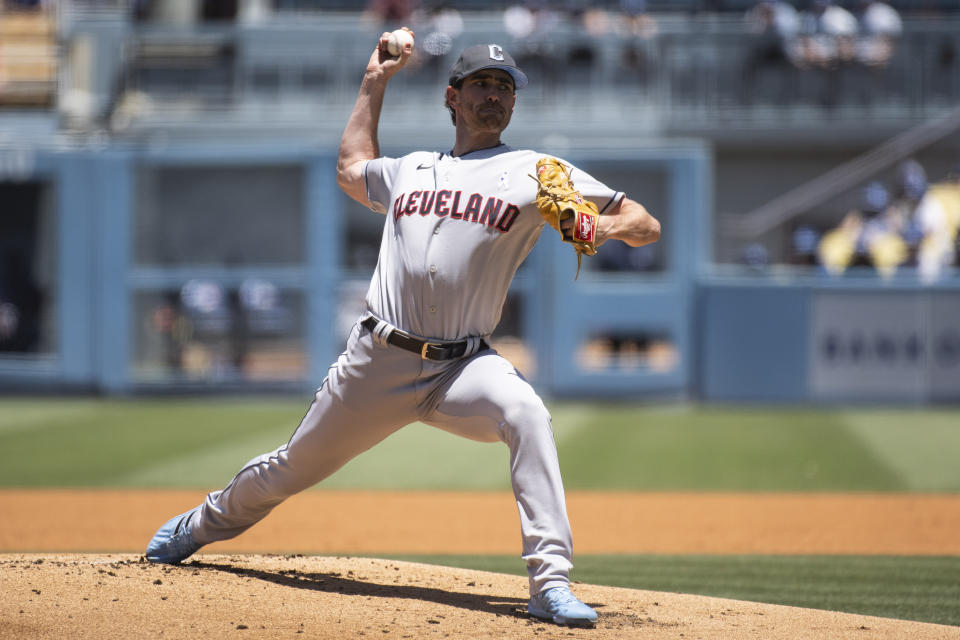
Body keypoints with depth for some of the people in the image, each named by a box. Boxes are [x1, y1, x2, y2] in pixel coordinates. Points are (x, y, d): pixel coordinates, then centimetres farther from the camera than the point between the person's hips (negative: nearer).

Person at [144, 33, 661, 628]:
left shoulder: (534, 173, 3)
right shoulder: (411, 169, 16)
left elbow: (647, 225, -2)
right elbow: (353, 167, 40)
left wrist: (601, 226, -24)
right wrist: (375, 83, 37)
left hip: (462, 366, -3)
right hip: (377, 360, 3)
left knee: (526, 414, -34)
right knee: (294, 467, 14)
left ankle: (551, 584, -36)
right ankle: (204, 524, 45)